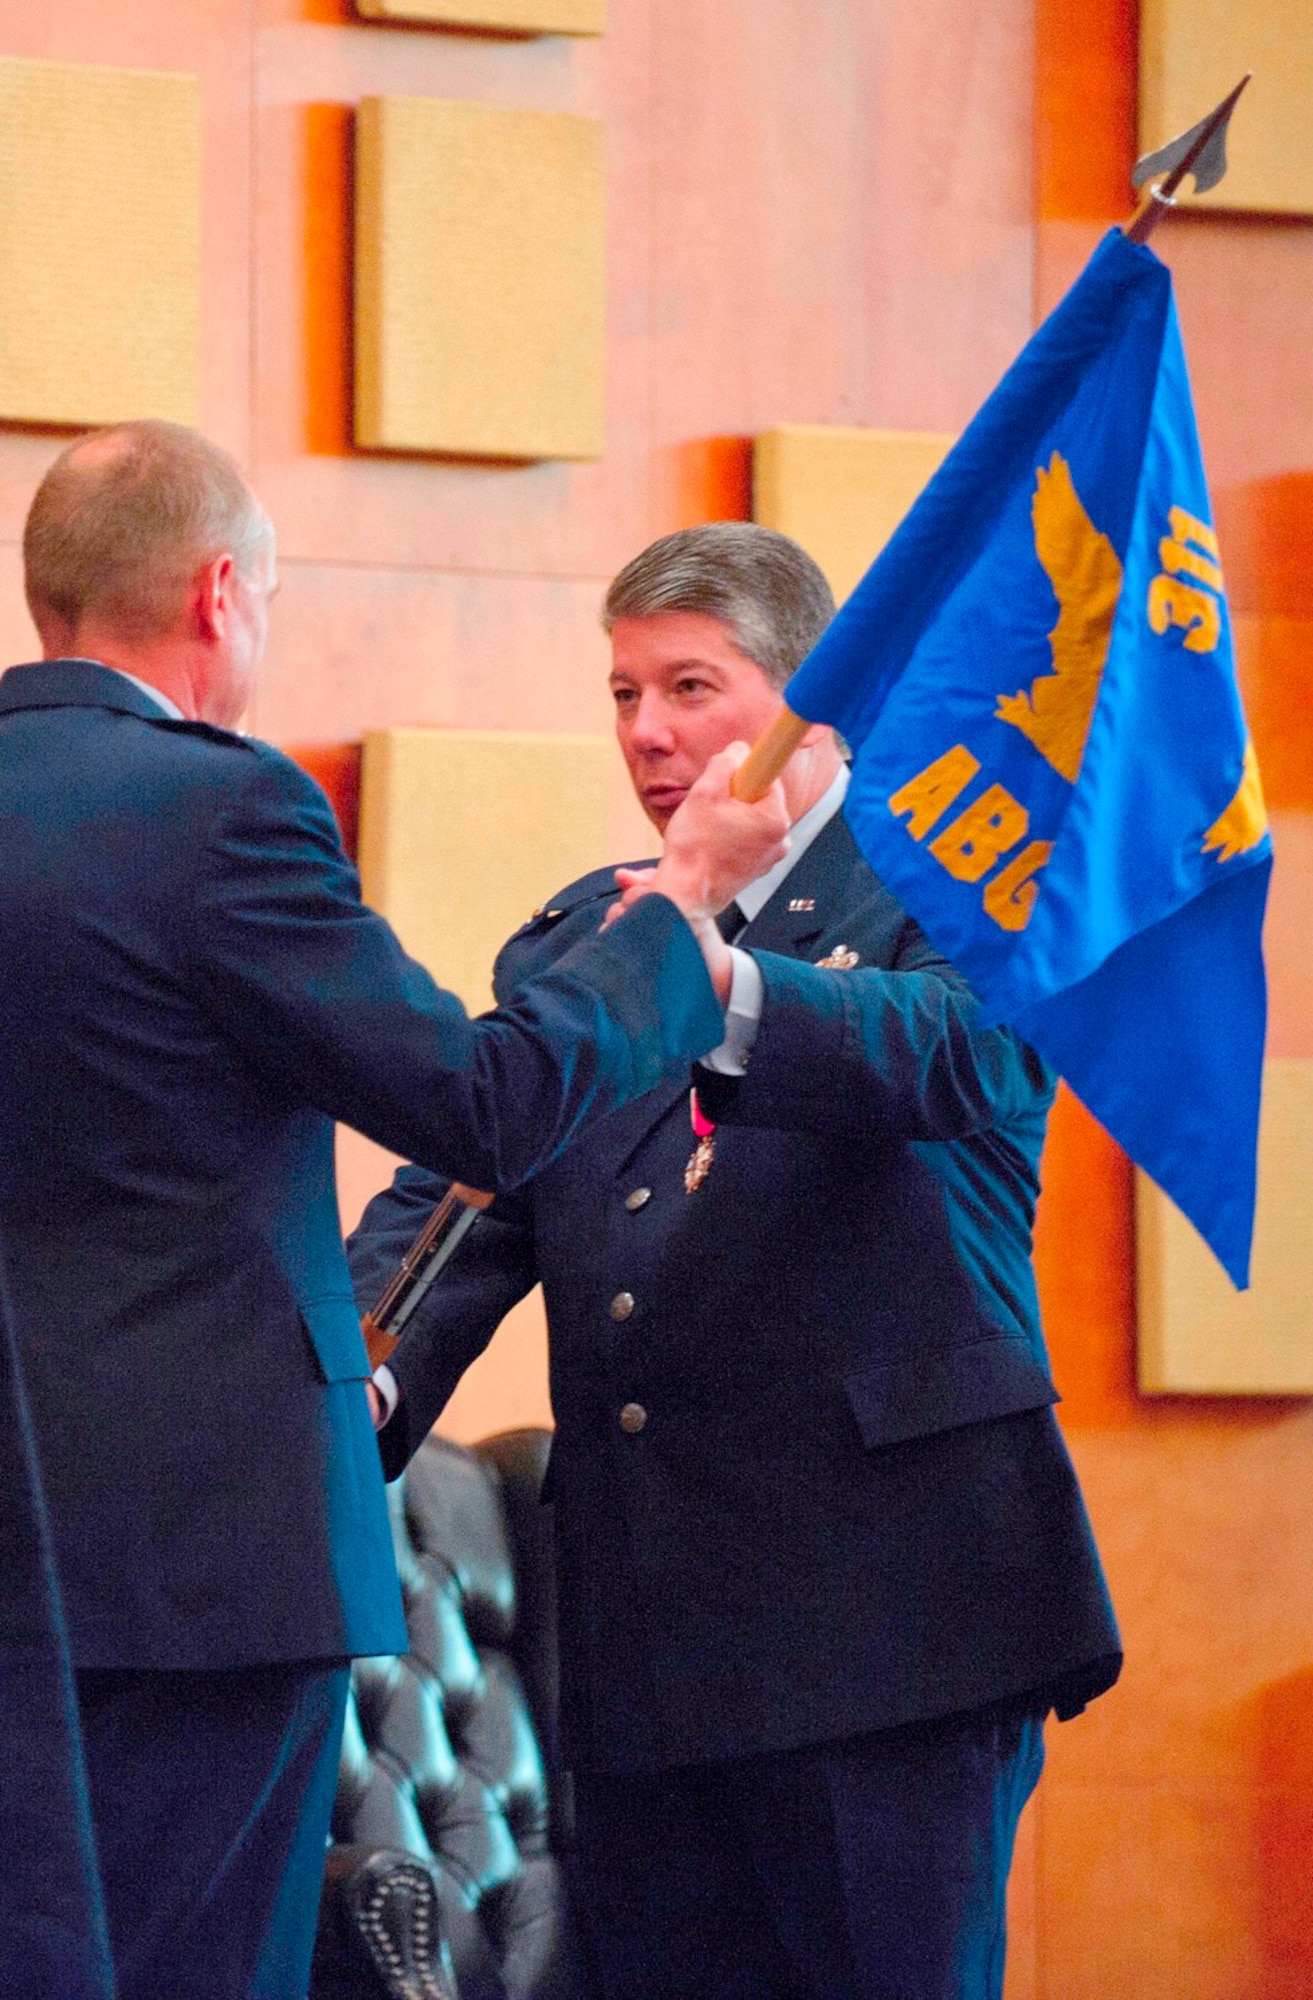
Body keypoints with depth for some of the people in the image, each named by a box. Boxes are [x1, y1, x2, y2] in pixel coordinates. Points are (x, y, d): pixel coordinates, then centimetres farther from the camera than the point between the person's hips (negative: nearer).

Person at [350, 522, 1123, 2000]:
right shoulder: (576, 940, 18)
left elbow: (949, 1055, -21)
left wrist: (719, 986, -39)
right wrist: (364, 1375, -13)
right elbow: (459, 1181, 7)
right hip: (646, 1629, 5)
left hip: (884, 1600, -5)